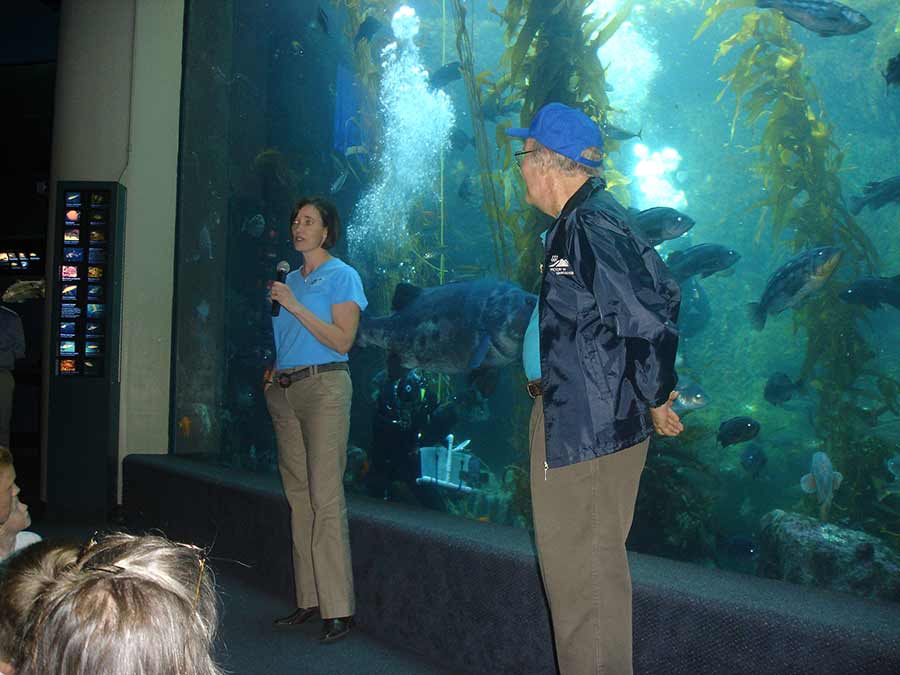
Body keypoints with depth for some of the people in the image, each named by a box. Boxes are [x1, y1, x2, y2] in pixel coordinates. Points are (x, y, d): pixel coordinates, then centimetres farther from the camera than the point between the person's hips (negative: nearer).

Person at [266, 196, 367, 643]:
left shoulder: (342, 276, -1)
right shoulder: (290, 279, 20)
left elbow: (342, 341, -11)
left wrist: (295, 306, -13)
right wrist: (273, 372, 12)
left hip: (324, 387, -7)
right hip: (284, 389, 7)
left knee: (324, 496, -12)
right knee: (298, 495, 6)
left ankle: (338, 609, -8)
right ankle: (308, 599, 13)